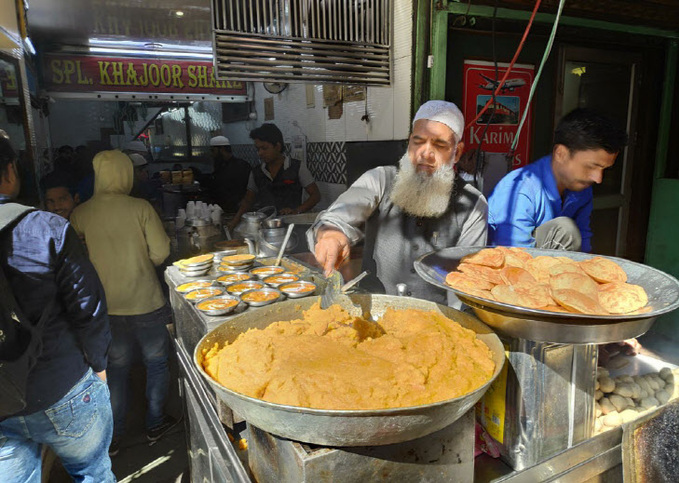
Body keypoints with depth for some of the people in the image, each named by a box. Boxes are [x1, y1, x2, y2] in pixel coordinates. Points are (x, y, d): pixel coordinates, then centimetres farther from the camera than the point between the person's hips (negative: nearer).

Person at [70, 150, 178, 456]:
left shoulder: (80, 214, -5)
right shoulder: (140, 208, -12)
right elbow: (161, 252, -12)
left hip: (105, 305, 3)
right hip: (145, 301, -2)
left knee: (115, 367, 17)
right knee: (156, 362, 16)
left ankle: (112, 436, 28)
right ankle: (155, 424, 30)